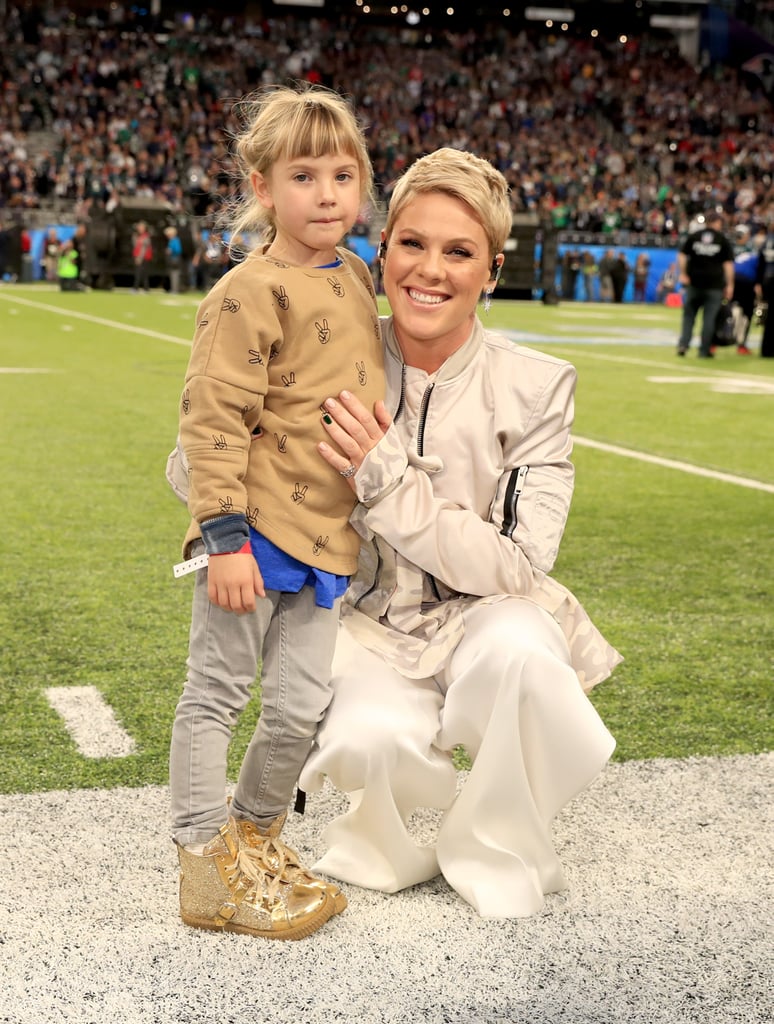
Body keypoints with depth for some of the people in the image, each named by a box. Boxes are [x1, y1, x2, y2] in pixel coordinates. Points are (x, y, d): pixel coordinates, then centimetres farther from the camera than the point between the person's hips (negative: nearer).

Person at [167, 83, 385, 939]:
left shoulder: (356, 279, 11)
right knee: (216, 694, 4)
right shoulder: (252, 291, -14)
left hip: (325, 537, 7)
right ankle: (206, 867, 13)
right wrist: (224, 535, -21)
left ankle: (255, 836, 30)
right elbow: (213, 420, -17)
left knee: (301, 707, 10)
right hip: (253, 533, -7)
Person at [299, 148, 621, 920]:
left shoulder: (535, 388, -11)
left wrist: (389, 484, -26)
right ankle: (386, 835, 7)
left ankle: (493, 850, -6)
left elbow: (519, 567, -17)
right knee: (372, 740, -33)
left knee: (517, 649, -35)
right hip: (375, 629, 0)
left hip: (488, 618, 0)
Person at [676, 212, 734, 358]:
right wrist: (729, 285, 0)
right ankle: (704, 350, 4)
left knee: (689, 314, 12)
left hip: (694, 282, 2)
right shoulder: (723, 239, 1)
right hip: (715, 284, -2)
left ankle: (683, 343, -2)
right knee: (709, 318, 3)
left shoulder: (694, 236, 6)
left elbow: (682, 255, 0)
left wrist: (683, 274, 3)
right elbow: (728, 263, -3)